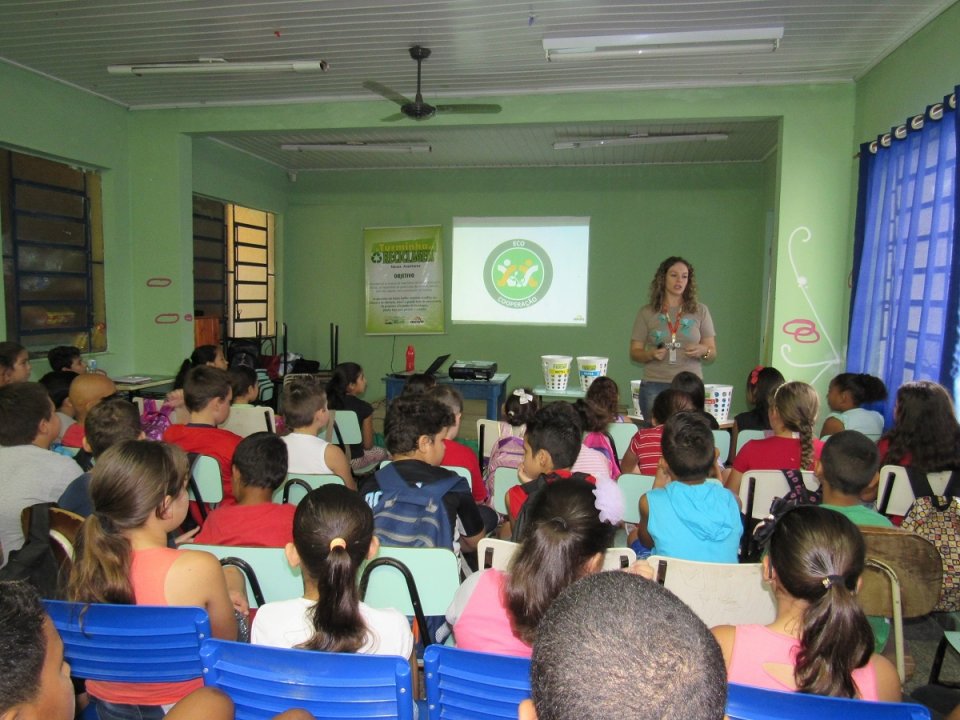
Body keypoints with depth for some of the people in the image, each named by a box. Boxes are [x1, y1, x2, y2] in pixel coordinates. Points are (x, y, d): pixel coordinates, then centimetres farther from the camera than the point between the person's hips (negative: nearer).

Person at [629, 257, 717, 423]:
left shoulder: (700, 311, 9)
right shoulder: (647, 312, 7)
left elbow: (713, 354, 10)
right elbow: (634, 353, 8)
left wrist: (703, 351, -11)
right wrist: (650, 354, -12)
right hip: (654, 386, 0)